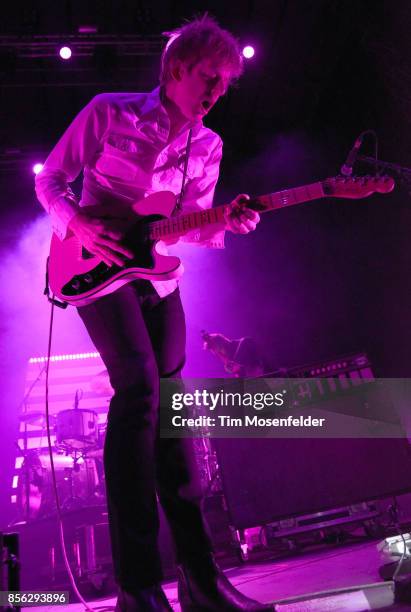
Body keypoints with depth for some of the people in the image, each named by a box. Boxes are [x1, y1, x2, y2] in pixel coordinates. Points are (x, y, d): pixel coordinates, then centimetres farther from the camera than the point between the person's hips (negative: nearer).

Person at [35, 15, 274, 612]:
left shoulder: (207, 148, 8)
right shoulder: (109, 112, -3)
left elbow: (190, 227, 10)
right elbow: (50, 180, 2)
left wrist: (225, 222, -11)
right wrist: (79, 224, -16)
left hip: (157, 277, 5)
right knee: (138, 384, -26)